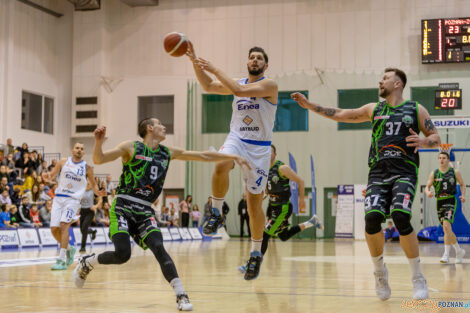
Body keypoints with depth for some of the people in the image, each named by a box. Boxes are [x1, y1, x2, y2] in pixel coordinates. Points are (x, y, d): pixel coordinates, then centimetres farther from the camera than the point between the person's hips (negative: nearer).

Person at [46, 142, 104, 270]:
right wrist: (47, 176, -16)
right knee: (54, 229, -2)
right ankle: (69, 249, 26)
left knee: (64, 225, -21)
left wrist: (98, 192, -11)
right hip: (59, 197, 3)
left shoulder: (87, 167, 3)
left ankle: (62, 260, -21)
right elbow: (51, 176, 8)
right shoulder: (63, 162, 7)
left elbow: (93, 184, 11)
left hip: (73, 199, -3)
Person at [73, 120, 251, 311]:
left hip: (145, 211, 4)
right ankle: (86, 263, 12)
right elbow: (98, 159, -8)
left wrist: (233, 157, 15)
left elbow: (204, 156, 16)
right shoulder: (132, 148, -1)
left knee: (158, 248, -17)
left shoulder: (168, 153, 13)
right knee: (122, 254, -16)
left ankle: (181, 295, -20)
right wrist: (98, 142, -29)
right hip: (123, 208, -4)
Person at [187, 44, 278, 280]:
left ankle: (256, 254, 16)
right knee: (221, 166, -35)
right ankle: (216, 214, -15)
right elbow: (208, 86, 10)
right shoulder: (239, 82, 11)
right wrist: (195, 61, -1)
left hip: (259, 147, -3)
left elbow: (239, 90, -21)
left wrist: (215, 70, -16)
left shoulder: (269, 85, -7)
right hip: (236, 139, 3)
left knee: (254, 202, 0)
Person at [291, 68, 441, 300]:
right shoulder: (374, 109, 19)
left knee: (400, 217, -25)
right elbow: (339, 115, 20)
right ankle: (380, 273, 4)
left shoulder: (416, 109, 11)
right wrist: (309, 105, 16)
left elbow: (436, 138, 11)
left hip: (404, 172, -3)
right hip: (378, 173, 3)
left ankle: (418, 279, -9)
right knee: (372, 217, -20)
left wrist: (422, 141, -11)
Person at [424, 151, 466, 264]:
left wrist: (463, 195, -3)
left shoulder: (455, 172, 3)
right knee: (447, 230, 11)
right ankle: (459, 251, 31)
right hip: (439, 202, 4)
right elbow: (427, 187, 6)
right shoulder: (434, 173, 7)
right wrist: (428, 192, -17)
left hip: (451, 201, -4)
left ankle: (446, 254, -23)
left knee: (446, 226, -24)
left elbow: (462, 184, 14)